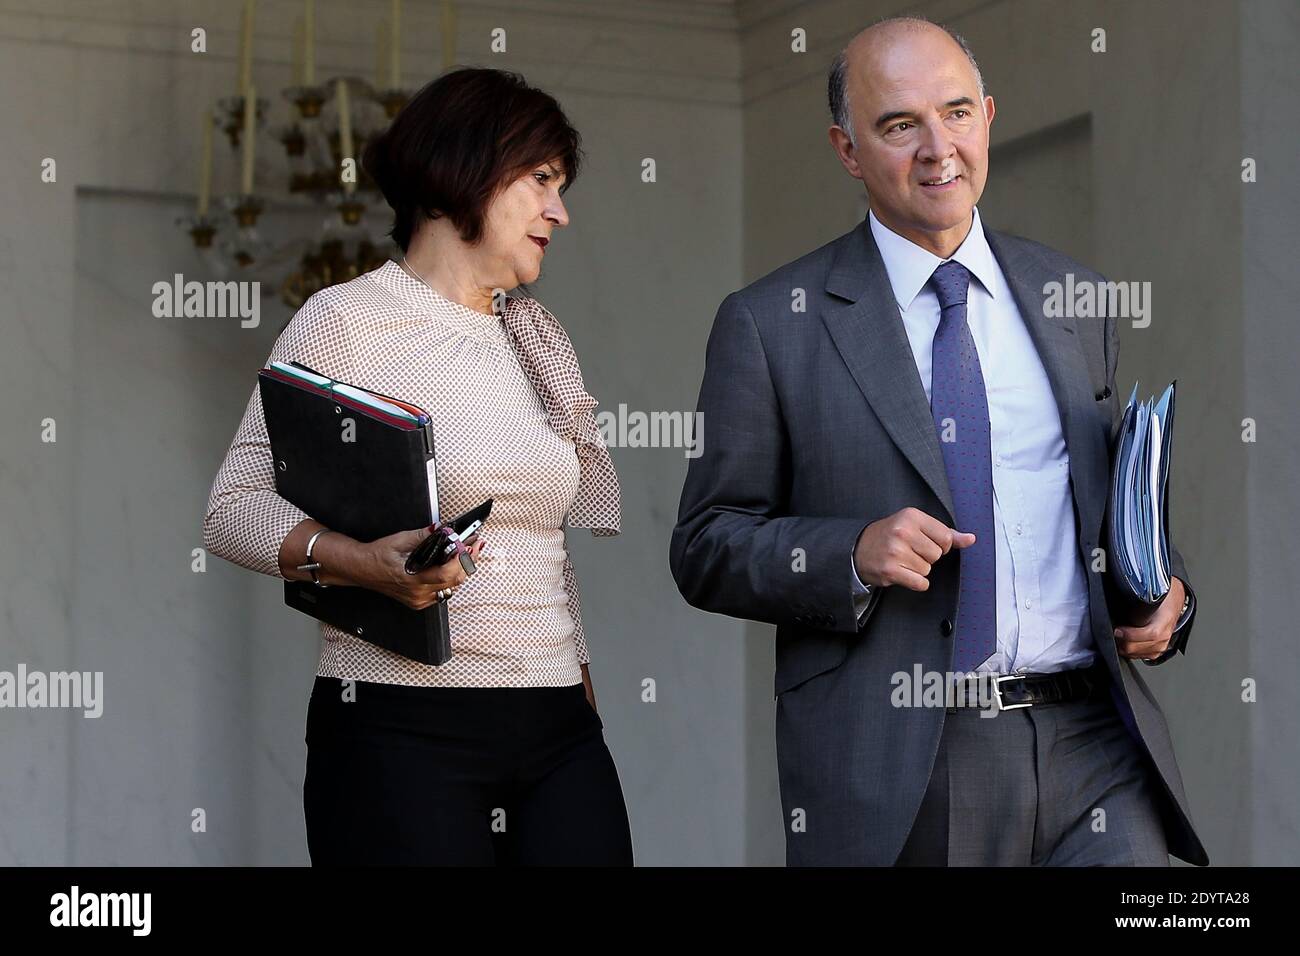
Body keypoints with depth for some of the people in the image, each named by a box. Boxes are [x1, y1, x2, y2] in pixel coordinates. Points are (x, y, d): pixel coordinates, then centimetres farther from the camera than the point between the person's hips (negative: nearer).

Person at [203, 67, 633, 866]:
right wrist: (368, 565, -24)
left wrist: (584, 692, 15)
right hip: (403, 729, -5)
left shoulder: (537, 338, 18)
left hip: (559, 737, 5)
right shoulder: (347, 322, -1)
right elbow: (234, 508, -7)